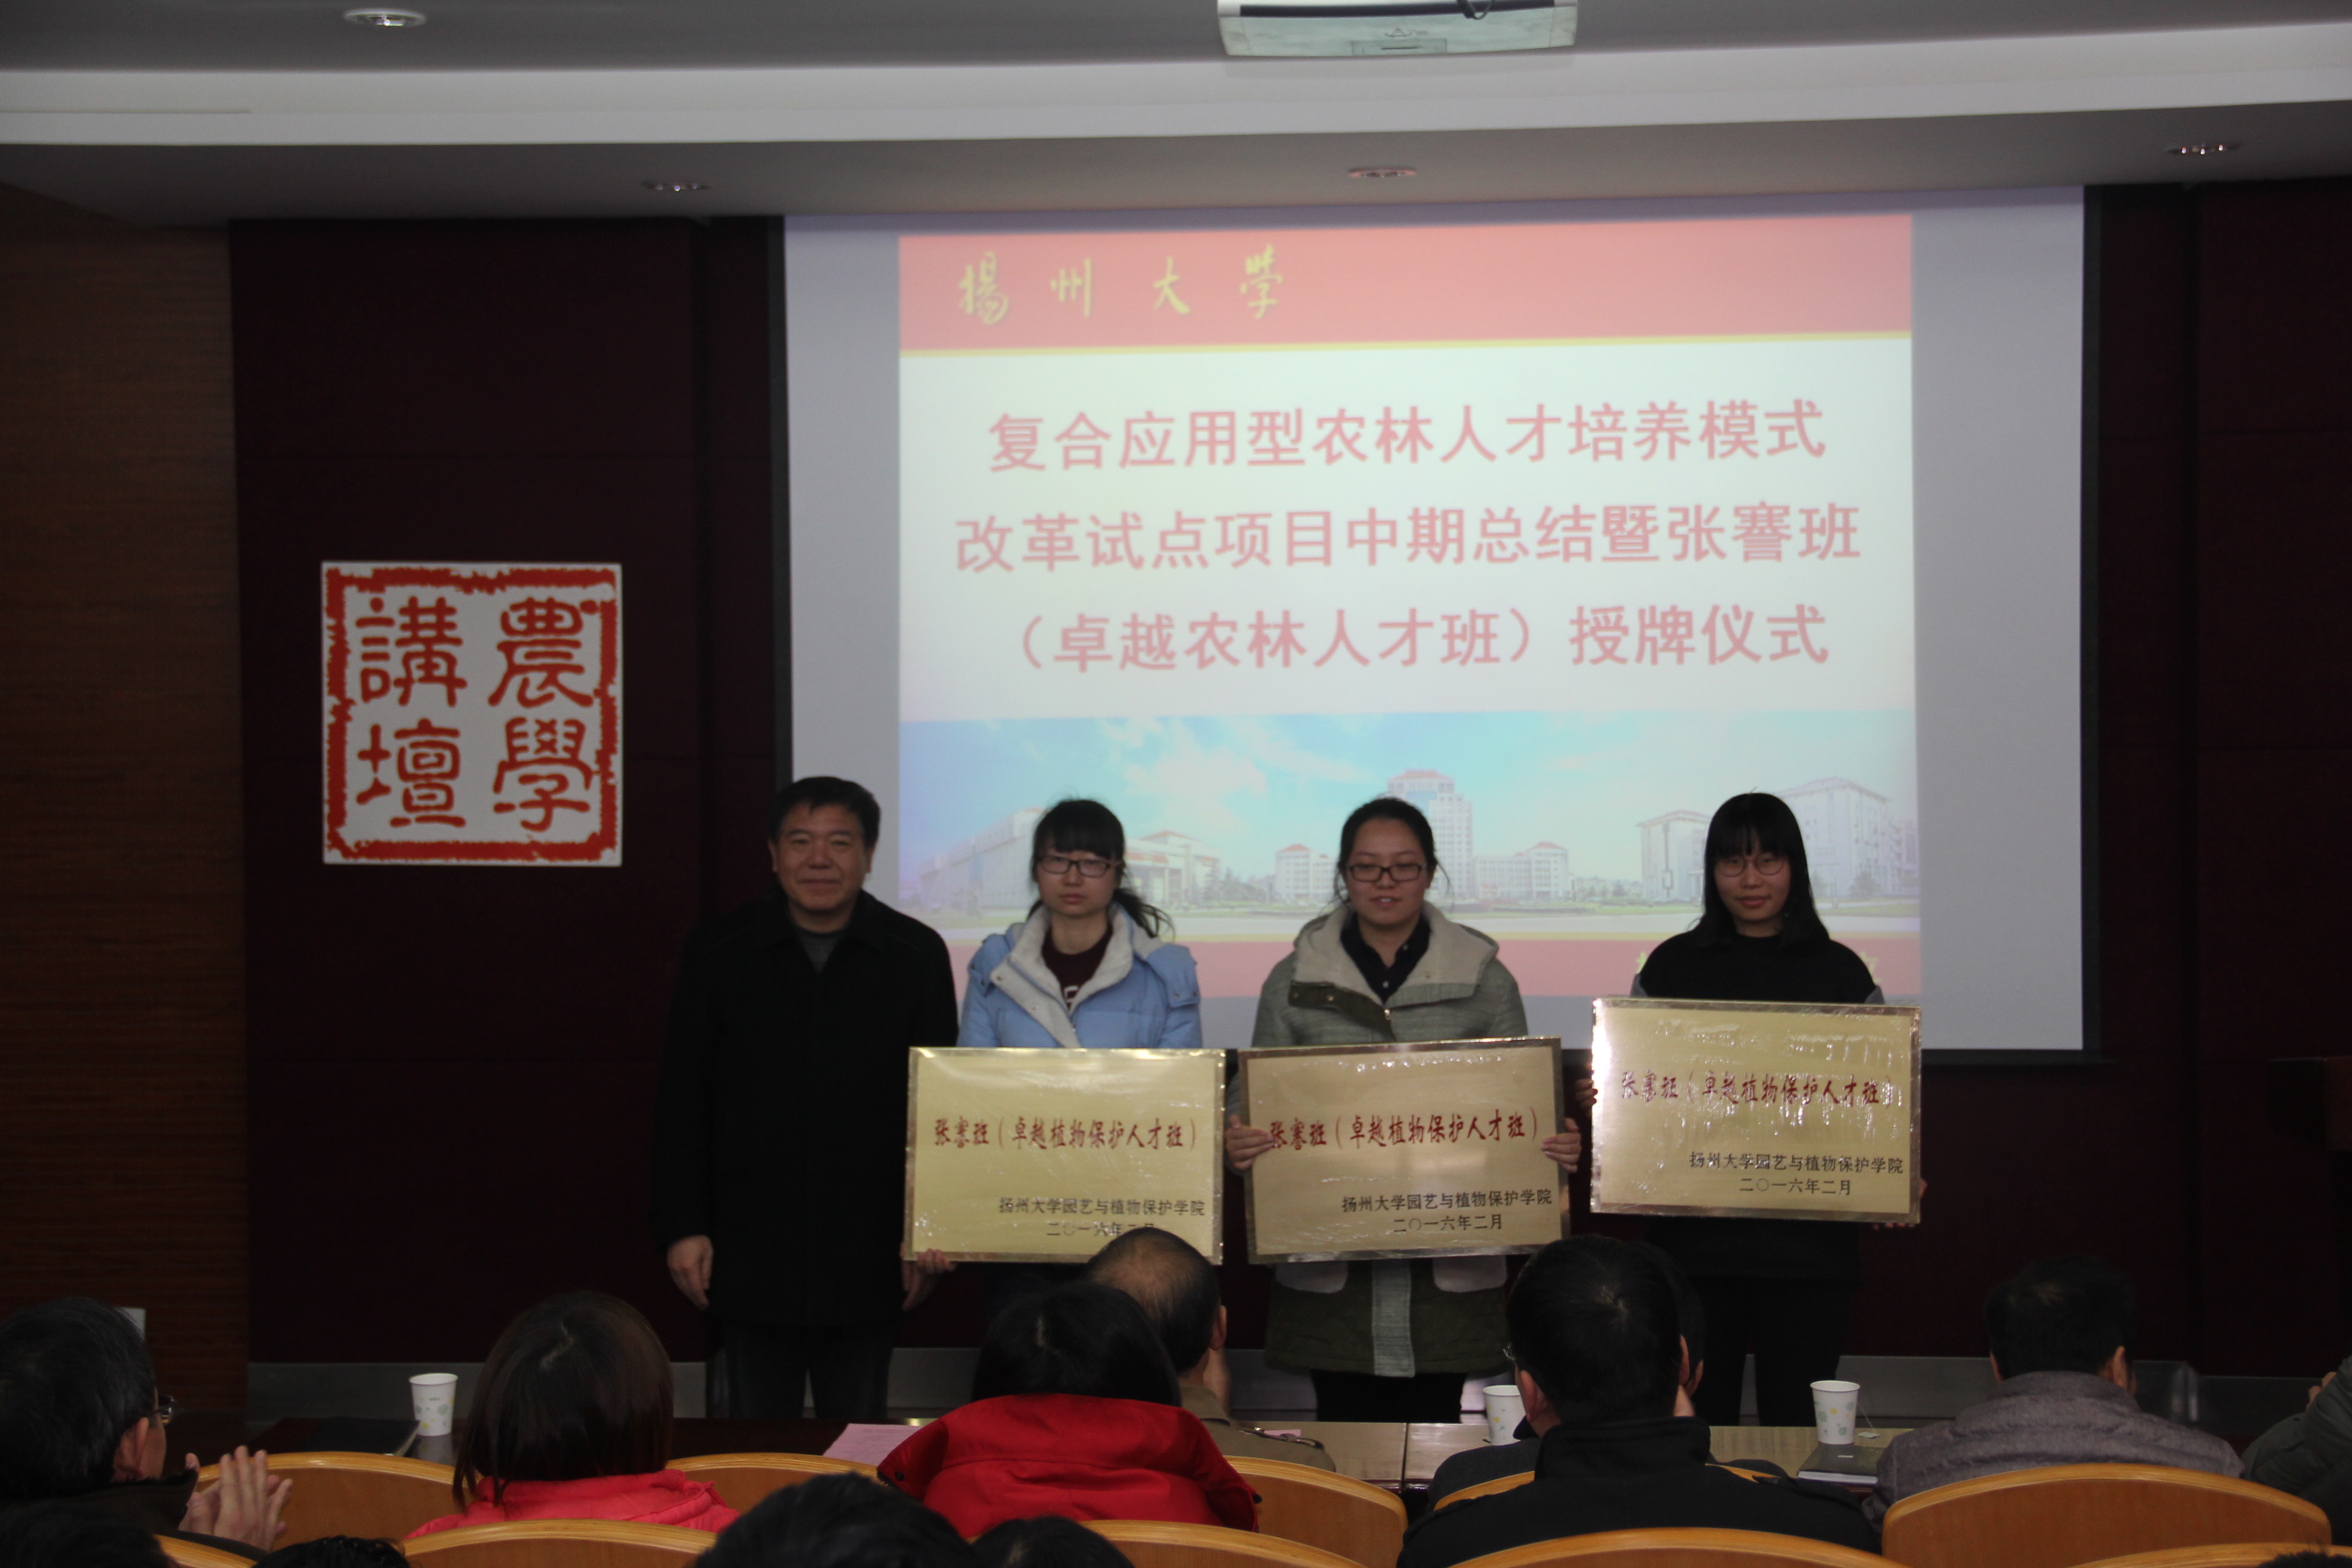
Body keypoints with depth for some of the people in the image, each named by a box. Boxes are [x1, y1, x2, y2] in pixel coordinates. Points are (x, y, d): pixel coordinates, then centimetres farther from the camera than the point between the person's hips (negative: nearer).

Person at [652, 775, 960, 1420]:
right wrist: (681, 1227, -1)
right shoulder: (719, 953, 3)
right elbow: (681, 1104, 5)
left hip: (867, 1254, 0)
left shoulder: (916, 955, 3)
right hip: (750, 1251, 0)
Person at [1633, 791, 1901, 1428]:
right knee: (1695, 1423, 4)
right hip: (1693, 1238, 1)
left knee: (1796, 1421, 3)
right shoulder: (1671, 965, 9)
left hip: (1809, 1240, 0)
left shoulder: (1840, 971, 8)